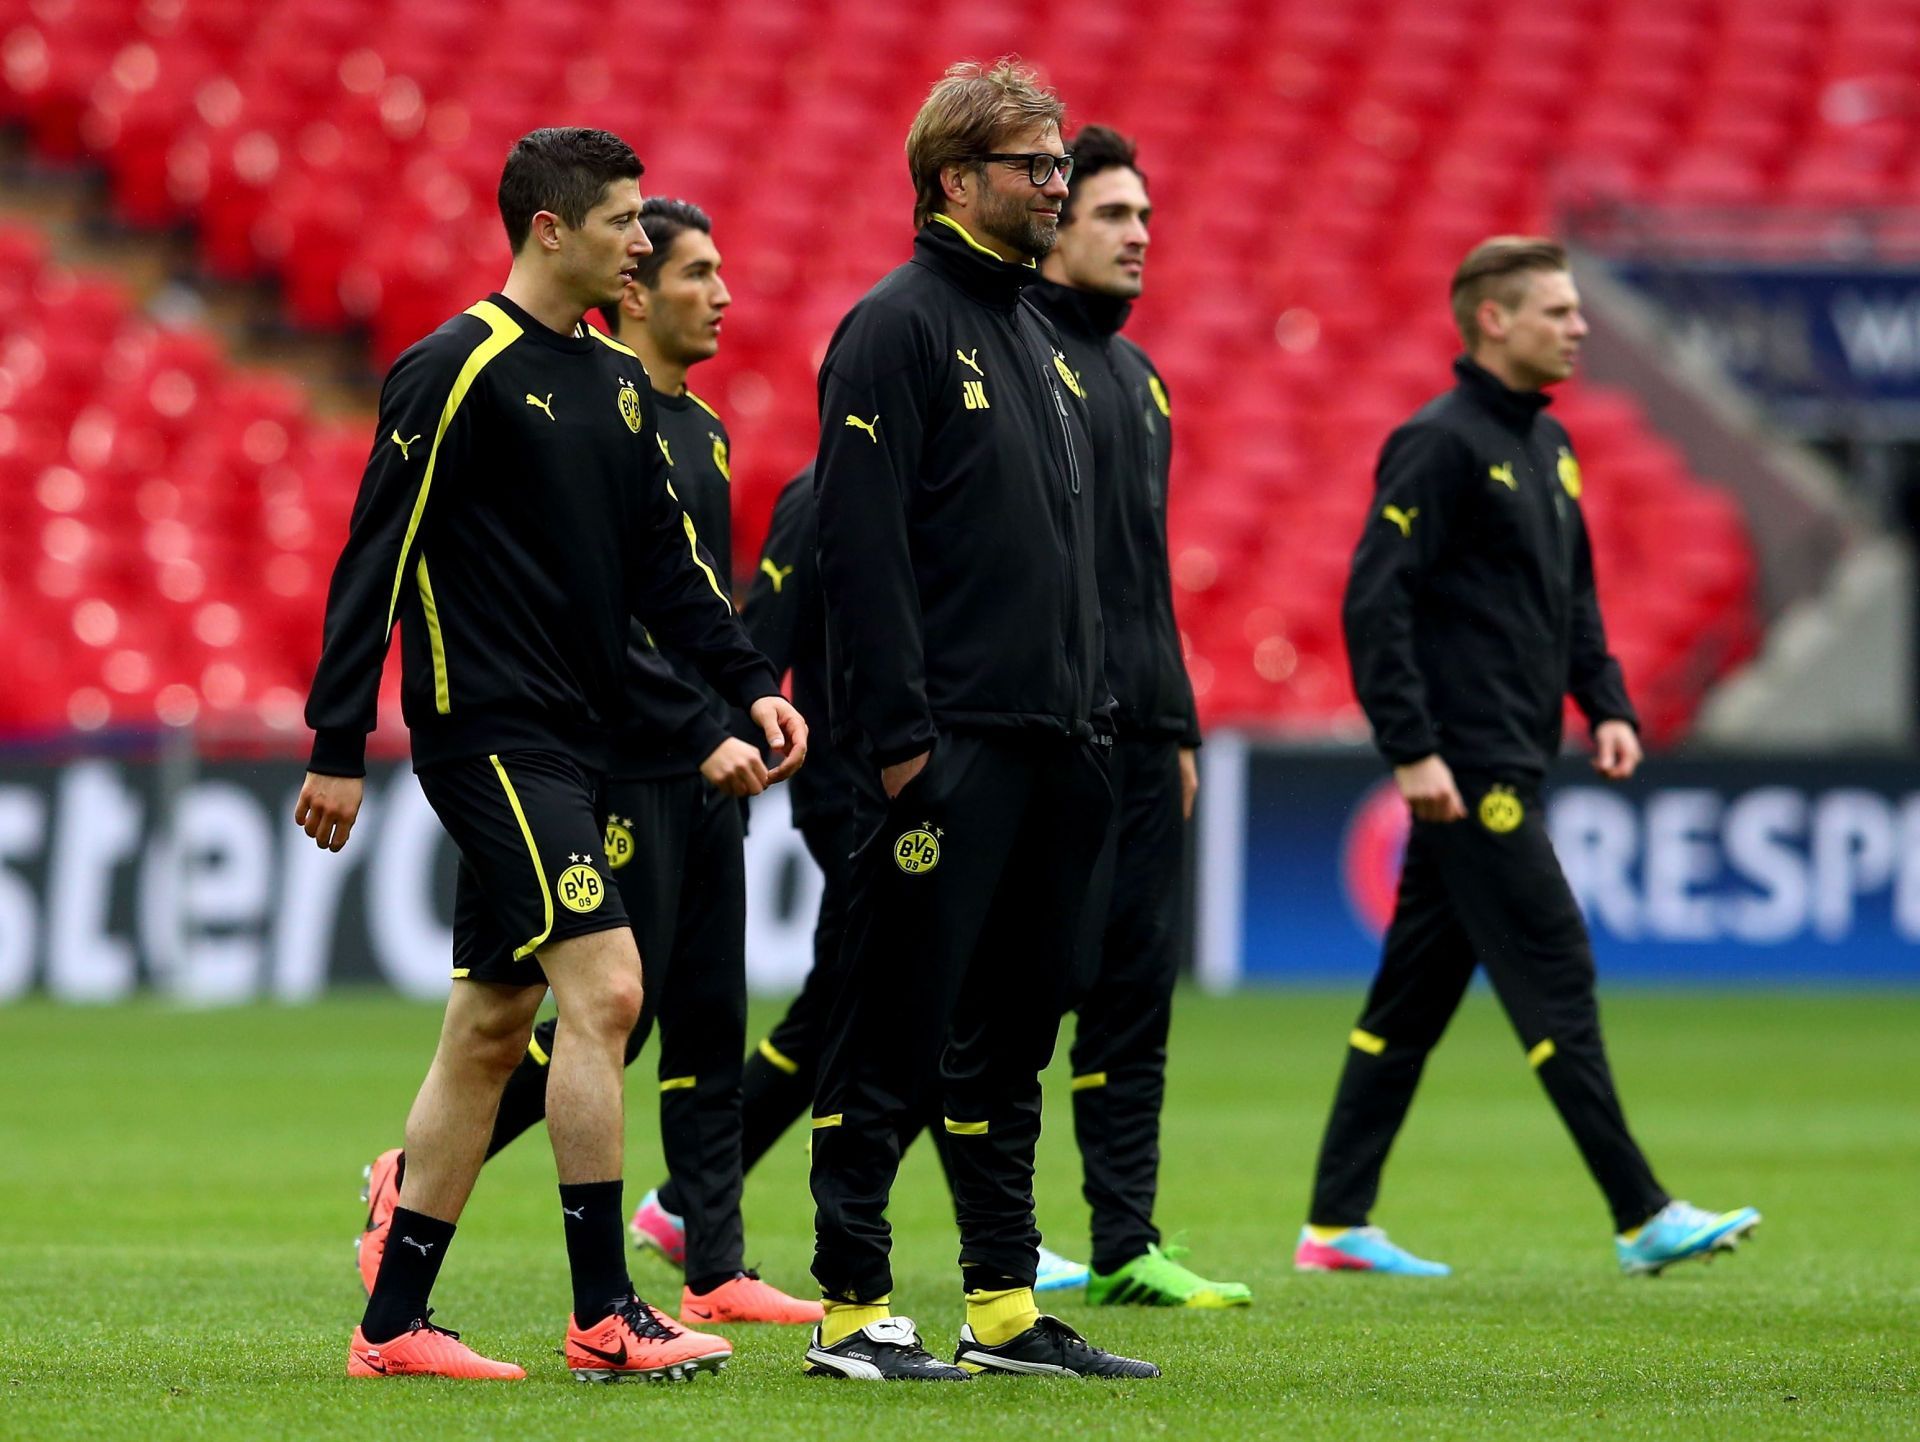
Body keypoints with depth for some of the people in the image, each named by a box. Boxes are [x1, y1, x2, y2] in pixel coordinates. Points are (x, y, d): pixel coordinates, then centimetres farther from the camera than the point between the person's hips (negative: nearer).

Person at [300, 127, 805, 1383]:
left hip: (572, 739, 9)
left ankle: (394, 1324, 14)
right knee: (604, 987, -16)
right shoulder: (457, 371, -10)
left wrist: (751, 682, 4)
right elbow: (377, 560, -11)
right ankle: (605, 1316, -14)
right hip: (489, 729, -9)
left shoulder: (617, 378, 15)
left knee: (493, 1024, 9)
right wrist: (338, 746, -13)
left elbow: (665, 558, 18)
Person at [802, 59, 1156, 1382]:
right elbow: (861, 542, -15)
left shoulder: (1036, 336, 19)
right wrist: (897, 733, -19)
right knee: (897, 1034, -5)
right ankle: (853, 1309, -1)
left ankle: (1007, 1308, 15)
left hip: (1049, 745, 9)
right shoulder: (899, 328, -8)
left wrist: (1097, 712, 17)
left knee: (1011, 1036, 11)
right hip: (948, 749, -9)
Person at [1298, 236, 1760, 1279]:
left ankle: (1337, 1223, 13)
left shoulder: (1546, 445, 16)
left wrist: (1606, 704, 11)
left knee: (1416, 991, 10)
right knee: (1554, 978, -8)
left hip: (1511, 763, 9)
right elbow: (1373, 603, -16)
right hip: (1465, 765, -9)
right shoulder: (1440, 444, -12)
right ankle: (1643, 1219, -7)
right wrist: (1413, 750, -21)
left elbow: (1573, 596, 25)